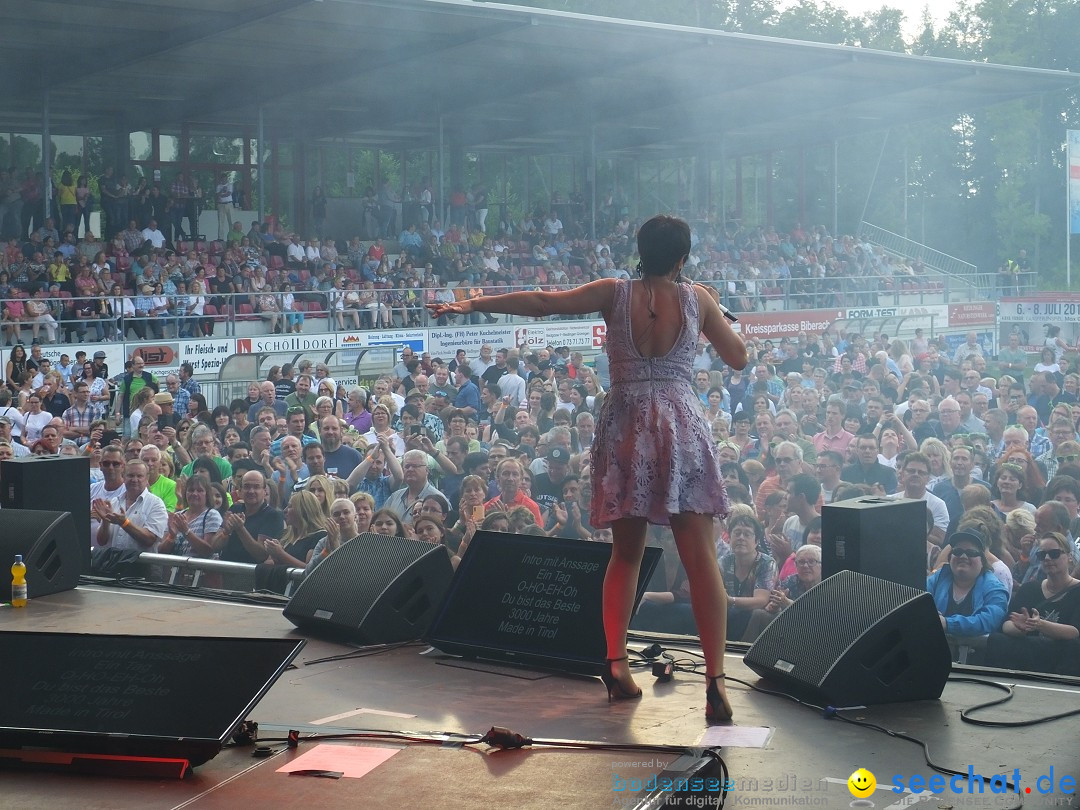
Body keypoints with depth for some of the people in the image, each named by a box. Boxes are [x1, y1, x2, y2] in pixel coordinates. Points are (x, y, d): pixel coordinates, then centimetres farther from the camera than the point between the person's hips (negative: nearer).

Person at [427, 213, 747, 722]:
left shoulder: (615, 293, 2)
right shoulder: (697, 299, 2)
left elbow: (543, 303, -4)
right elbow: (738, 357, 10)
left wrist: (471, 304, 1)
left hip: (625, 427, 2)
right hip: (683, 426, -1)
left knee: (625, 552, 16)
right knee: (701, 558, -4)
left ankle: (616, 662, 7)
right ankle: (715, 681, -10)